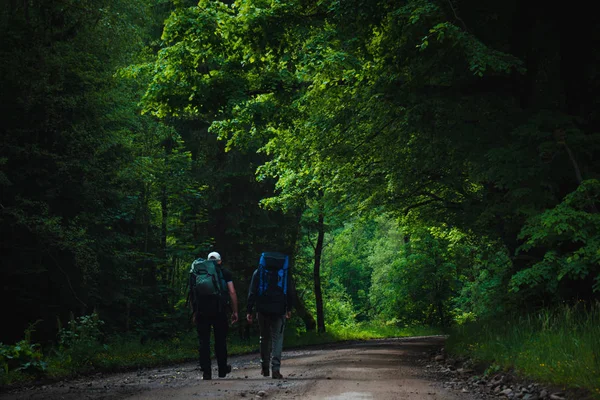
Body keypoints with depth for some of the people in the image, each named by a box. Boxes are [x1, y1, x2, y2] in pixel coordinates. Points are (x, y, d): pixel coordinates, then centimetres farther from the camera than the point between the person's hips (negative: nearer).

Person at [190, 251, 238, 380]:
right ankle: (222, 369, 22)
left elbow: (193, 293, 6)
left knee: (203, 341, 4)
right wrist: (235, 312, 3)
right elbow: (232, 292, 0)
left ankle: (206, 372, -1)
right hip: (219, 311, -1)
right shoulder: (225, 273, 7)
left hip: (201, 311, 1)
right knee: (220, 340, 13)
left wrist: (194, 312, 9)